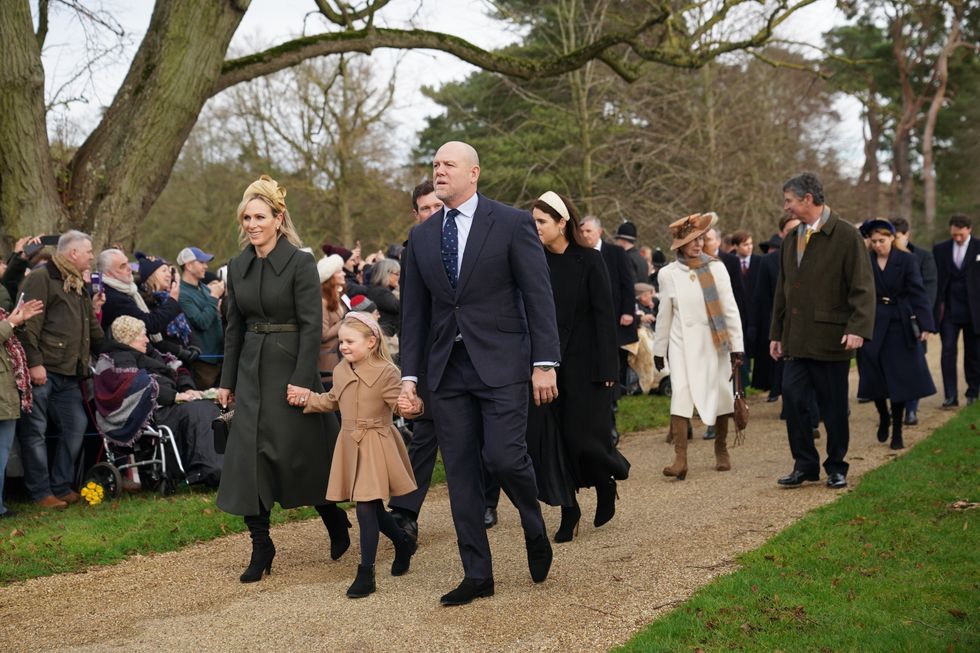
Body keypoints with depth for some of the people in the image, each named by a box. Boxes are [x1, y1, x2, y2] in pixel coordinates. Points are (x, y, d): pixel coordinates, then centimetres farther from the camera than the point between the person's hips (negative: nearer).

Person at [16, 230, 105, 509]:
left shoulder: (79, 286, 20)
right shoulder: (42, 278, -8)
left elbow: (92, 328, 26)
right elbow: (29, 323, -16)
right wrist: (34, 362, -20)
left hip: (69, 374, 9)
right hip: (42, 371, -9)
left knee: (76, 426, 8)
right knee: (35, 431, -2)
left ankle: (61, 486, 18)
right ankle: (41, 492, 4)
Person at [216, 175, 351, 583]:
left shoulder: (300, 264, -10)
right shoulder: (238, 267, 8)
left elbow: (312, 326, -13)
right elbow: (235, 328, 13)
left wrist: (302, 380, -20)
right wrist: (227, 381, 11)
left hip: (290, 366, -5)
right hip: (252, 370, 5)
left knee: (299, 456, 2)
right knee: (248, 457, -1)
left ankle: (337, 524, 28)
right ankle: (260, 547, 7)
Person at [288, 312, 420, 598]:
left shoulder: (386, 372, -14)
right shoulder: (341, 371, 8)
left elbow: (399, 403, -18)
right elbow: (332, 401, 23)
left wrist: (408, 407, -40)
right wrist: (306, 397, 14)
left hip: (376, 444, -7)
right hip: (350, 444, 7)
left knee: (366, 506, -10)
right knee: (372, 507, 14)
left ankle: (366, 573, -3)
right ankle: (403, 543, 40)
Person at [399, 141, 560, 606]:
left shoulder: (512, 224, -3)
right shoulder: (421, 237, 11)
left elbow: (538, 297, -6)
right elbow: (414, 311, 13)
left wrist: (544, 363, -12)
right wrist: (409, 374, 7)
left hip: (500, 364, -5)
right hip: (448, 371, 5)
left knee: (503, 457, -13)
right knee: (460, 473, 5)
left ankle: (534, 528, 19)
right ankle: (477, 574, 13)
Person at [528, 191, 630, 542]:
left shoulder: (588, 260, -7)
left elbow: (604, 314, -8)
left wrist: (606, 368, -13)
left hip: (581, 362, -4)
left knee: (581, 435, -3)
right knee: (547, 435, 0)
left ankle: (607, 485, 28)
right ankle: (568, 510, 11)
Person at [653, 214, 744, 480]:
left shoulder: (716, 268, -1)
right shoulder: (668, 274, 1)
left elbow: (730, 308, -1)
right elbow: (664, 315, 10)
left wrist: (736, 346, -5)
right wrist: (659, 350, 14)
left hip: (714, 341, 0)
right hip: (682, 343, 0)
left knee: (721, 395, 6)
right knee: (681, 395, -11)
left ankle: (721, 450, 26)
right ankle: (680, 458, -16)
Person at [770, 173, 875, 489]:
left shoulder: (846, 236, -6)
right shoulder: (791, 239, 14)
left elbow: (863, 288, -10)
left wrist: (858, 329, -20)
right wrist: (776, 333, 18)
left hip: (830, 338, -5)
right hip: (796, 341, 6)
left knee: (834, 406, 3)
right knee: (793, 398, -3)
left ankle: (836, 468, 17)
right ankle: (805, 464, 9)